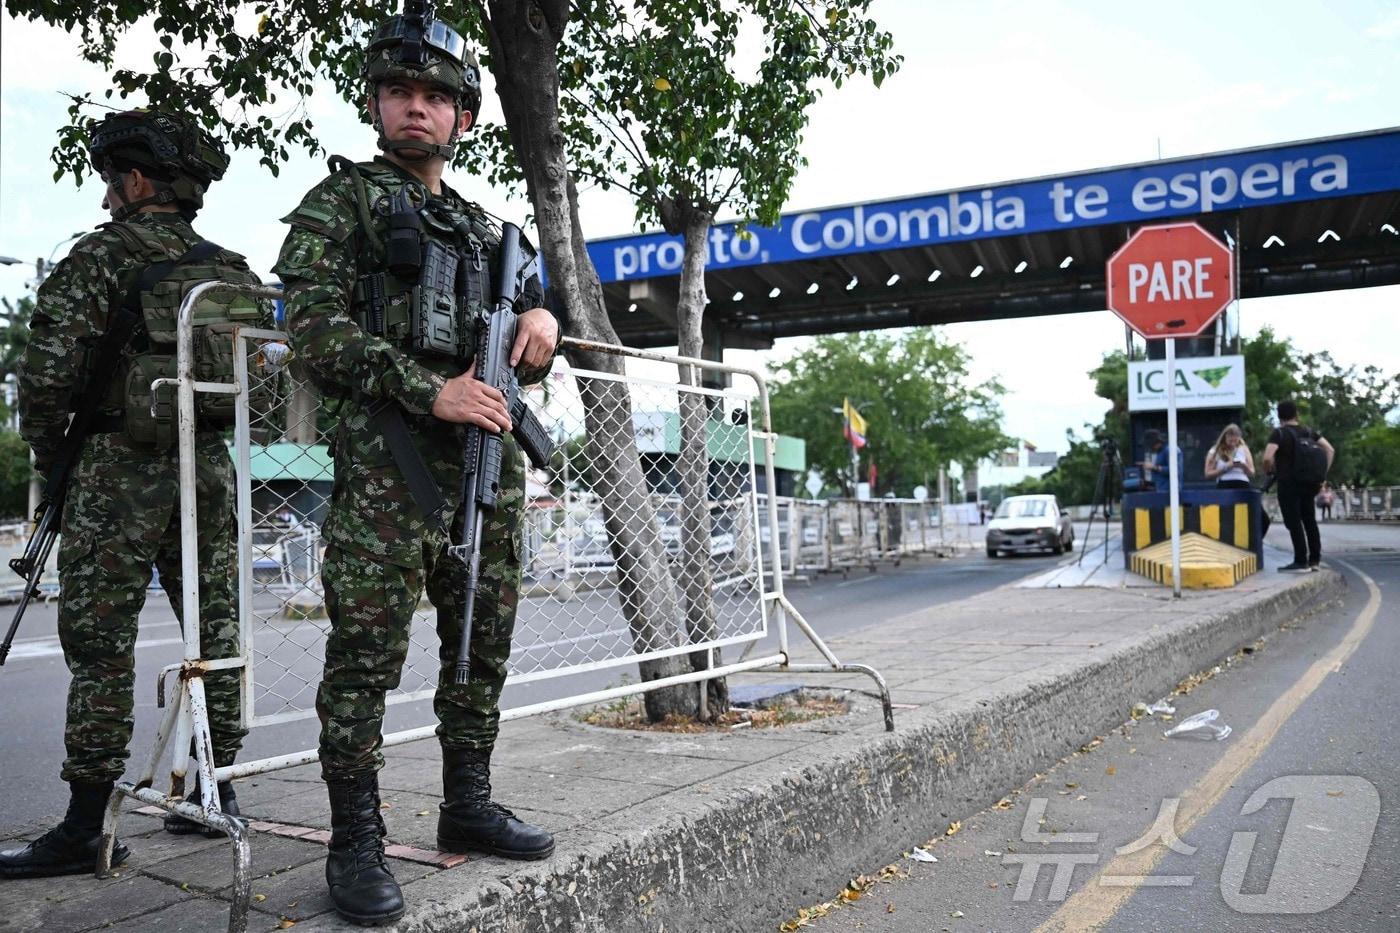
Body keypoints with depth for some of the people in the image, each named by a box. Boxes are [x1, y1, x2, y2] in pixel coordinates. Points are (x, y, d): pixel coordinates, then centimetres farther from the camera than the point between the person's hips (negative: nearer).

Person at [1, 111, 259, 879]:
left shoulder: (101, 256, -5)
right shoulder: (232, 272, 12)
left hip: (119, 471, -6)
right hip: (210, 469, 6)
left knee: (100, 645, -1)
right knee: (214, 629, 9)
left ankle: (87, 826, 3)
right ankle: (216, 793, 18)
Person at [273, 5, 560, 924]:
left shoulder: (484, 227, 22)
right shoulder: (343, 201, 6)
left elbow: (529, 363, 27)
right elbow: (316, 328, -8)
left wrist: (541, 321, 2)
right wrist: (431, 391, -18)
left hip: (491, 463, 6)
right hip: (389, 461, -6)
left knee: (484, 645, 11)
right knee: (368, 653, -5)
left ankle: (469, 804, 25)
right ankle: (357, 841, 6)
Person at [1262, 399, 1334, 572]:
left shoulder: (1279, 433, -10)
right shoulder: (1308, 431, 9)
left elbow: (1267, 458, -23)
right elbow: (1330, 450, 7)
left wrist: (1272, 471, -4)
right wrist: (1323, 474, 8)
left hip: (1289, 483, -6)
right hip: (1309, 483, 6)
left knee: (1293, 523, -1)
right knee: (1309, 520, 17)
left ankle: (1301, 561, -1)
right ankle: (1315, 559, 22)